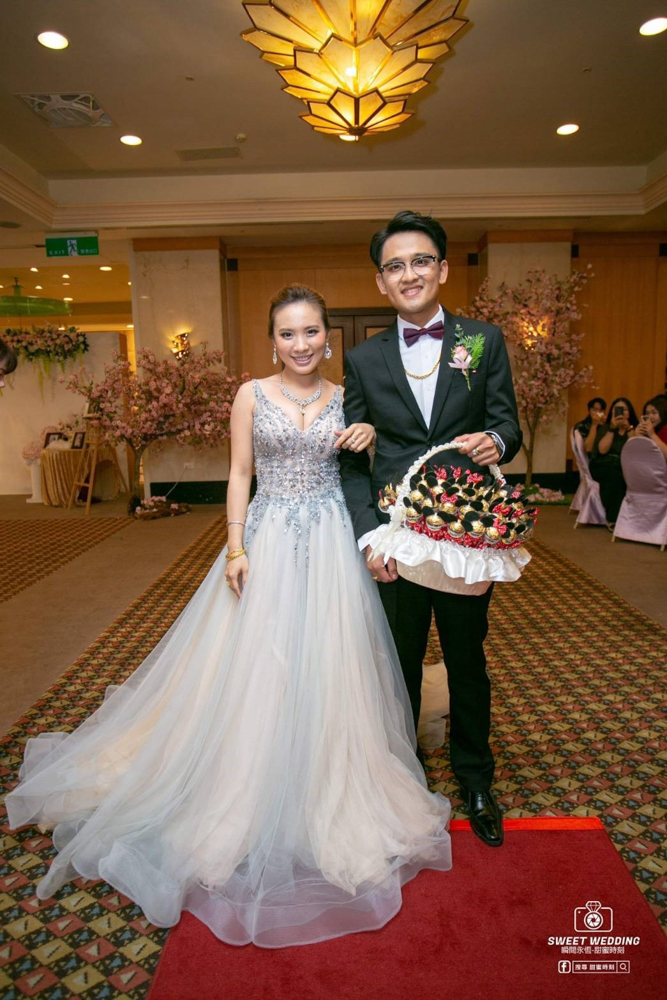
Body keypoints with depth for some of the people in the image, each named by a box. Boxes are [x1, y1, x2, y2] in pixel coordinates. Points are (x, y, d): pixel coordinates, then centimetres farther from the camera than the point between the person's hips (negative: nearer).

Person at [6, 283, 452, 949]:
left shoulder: (346, 399, 7)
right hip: (267, 543, -1)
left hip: (329, 547, 2)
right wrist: (236, 548, -8)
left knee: (325, 668, 8)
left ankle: (328, 794, 30)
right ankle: (254, 796, 27)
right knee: (256, 666, 5)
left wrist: (370, 440, -8)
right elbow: (239, 475, 0)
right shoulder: (252, 395, 1)